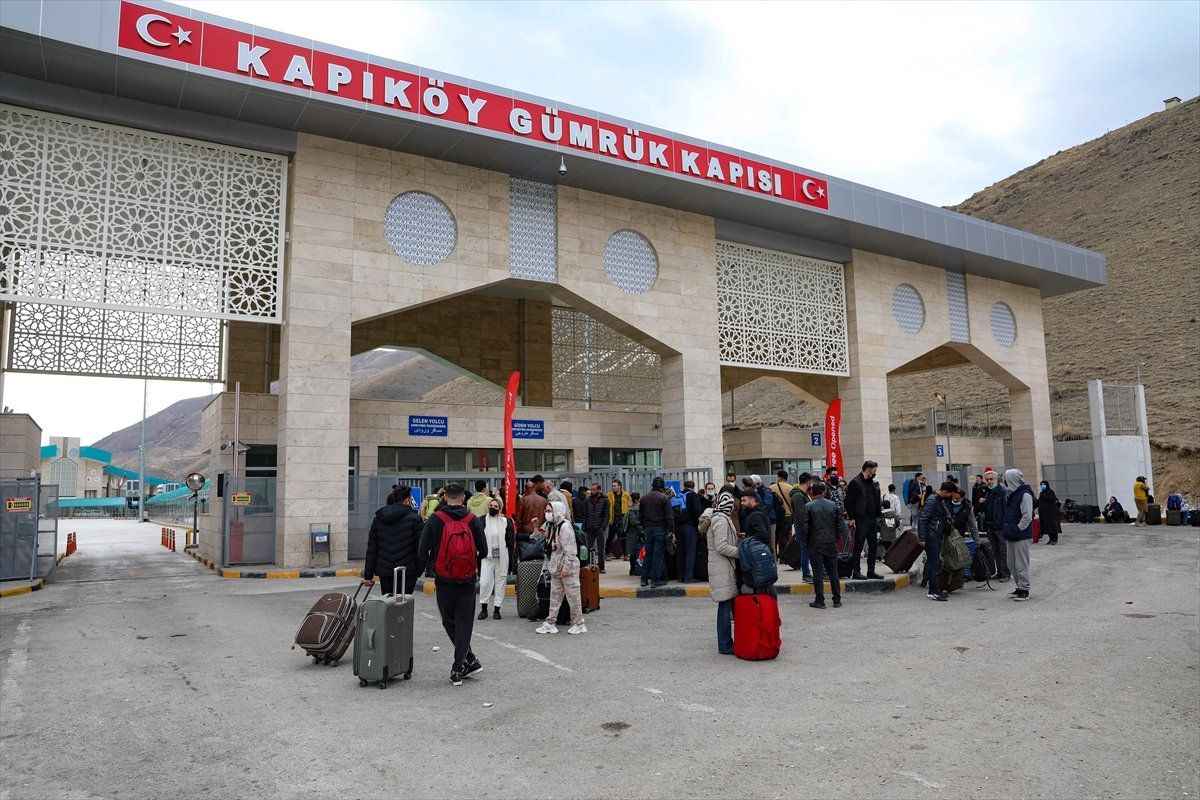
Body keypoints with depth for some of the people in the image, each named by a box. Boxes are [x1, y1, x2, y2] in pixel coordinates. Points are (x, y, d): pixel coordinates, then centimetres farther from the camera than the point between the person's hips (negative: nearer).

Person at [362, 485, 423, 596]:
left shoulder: (378, 518, 7)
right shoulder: (413, 518, -6)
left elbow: (371, 548, 8)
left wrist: (368, 574, 11)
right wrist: (419, 570, 4)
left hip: (384, 571, 4)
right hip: (407, 571, -4)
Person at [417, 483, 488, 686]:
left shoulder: (435, 520, -6)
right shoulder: (472, 520, -3)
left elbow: (422, 552, -6)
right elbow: (483, 551, -1)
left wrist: (431, 563, 14)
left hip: (444, 582, -1)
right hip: (468, 582, 1)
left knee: (449, 622, 17)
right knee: (464, 623, 9)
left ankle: (469, 660, 17)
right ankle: (458, 669, 5)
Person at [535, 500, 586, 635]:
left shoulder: (565, 526, -18)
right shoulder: (554, 526, 12)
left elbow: (569, 549, -21)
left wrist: (566, 567, -21)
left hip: (568, 567, -9)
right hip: (556, 568, 9)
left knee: (573, 596, 0)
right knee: (555, 595, 12)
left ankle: (578, 624, 11)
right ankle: (550, 623, 17)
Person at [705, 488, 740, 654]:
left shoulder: (722, 518, 17)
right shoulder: (721, 520, -15)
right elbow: (721, 546, -21)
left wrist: (739, 539, 10)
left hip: (726, 568, 10)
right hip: (722, 569, -10)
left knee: (727, 606, 13)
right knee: (726, 606, -5)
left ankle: (725, 642, 20)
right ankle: (725, 645, 0)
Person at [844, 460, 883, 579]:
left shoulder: (874, 483, 13)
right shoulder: (855, 482, -8)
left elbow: (878, 500, 21)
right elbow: (849, 502, -10)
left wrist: (879, 514, 9)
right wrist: (852, 518, -14)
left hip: (873, 520, 7)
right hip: (860, 520, -7)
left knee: (874, 546, 10)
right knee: (858, 547, -1)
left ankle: (871, 571, 19)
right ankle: (856, 572, 4)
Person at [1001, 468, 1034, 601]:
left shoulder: (1025, 494, -14)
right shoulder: (1011, 494, 14)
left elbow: (1027, 517, -18)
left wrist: (1017, 529, -14)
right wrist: (1007, 532, 14)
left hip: (1021, 536, -9)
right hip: (1011, 535, 9)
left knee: (1021, 564, -3)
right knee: (1012, 564, 14)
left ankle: (1024, 590, 5)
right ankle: (1019, 587, 24)